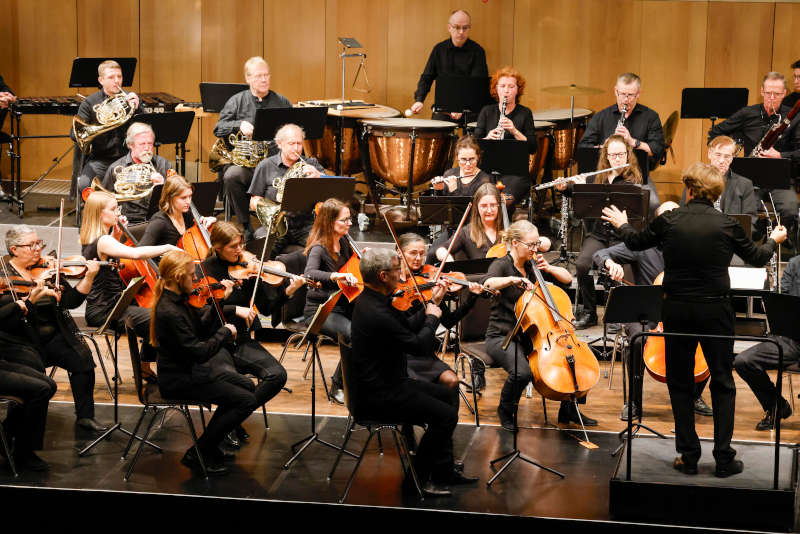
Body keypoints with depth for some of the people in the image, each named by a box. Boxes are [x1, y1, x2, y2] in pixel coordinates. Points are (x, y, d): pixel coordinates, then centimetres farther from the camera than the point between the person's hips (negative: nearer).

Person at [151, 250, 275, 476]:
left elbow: (201, 328, 10)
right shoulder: (169, 312, -28)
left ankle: (211, 444, 21)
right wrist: (225, 332, -14)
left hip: (190, 369, 10)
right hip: (179, 380, -10)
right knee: (247, 400, -12)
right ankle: (198, 454, -1)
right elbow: (200, 352, -27)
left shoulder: (177, 300, 2)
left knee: (248, 386, 16)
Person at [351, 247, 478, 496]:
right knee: (445, 415, -15)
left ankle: (444, 470, 22)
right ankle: (420, 477, 3)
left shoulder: (372, 300, 6)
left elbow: (409, 330, 15)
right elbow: (420, 346, -22)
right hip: (379, 394, -11)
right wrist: (433, 317, -5)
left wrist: (432, 304, 7)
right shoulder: (376, 313, -27)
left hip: (388, 382, 11)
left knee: (448, 394, 17)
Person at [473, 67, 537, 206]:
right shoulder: (487, 111, 11)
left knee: (504, 200, -32)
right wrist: (488, 138, -16)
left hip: (515, 172, -2)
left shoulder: (524, 113, 6)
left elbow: (532, 148, -2)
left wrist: (514, 131, -17)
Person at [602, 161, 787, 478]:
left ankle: (689, 457, 12)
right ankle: (724, 459, 7)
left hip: (677, 310, 1)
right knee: (722, 384, 9)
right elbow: (756, 258, 10)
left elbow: (636, 242, 12)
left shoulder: (669, 221, -7)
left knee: (680, 383, 11)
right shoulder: (726, 226, -7)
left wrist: (622, 224, 34)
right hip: (716, 310, -1)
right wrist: (774, 240, 32)